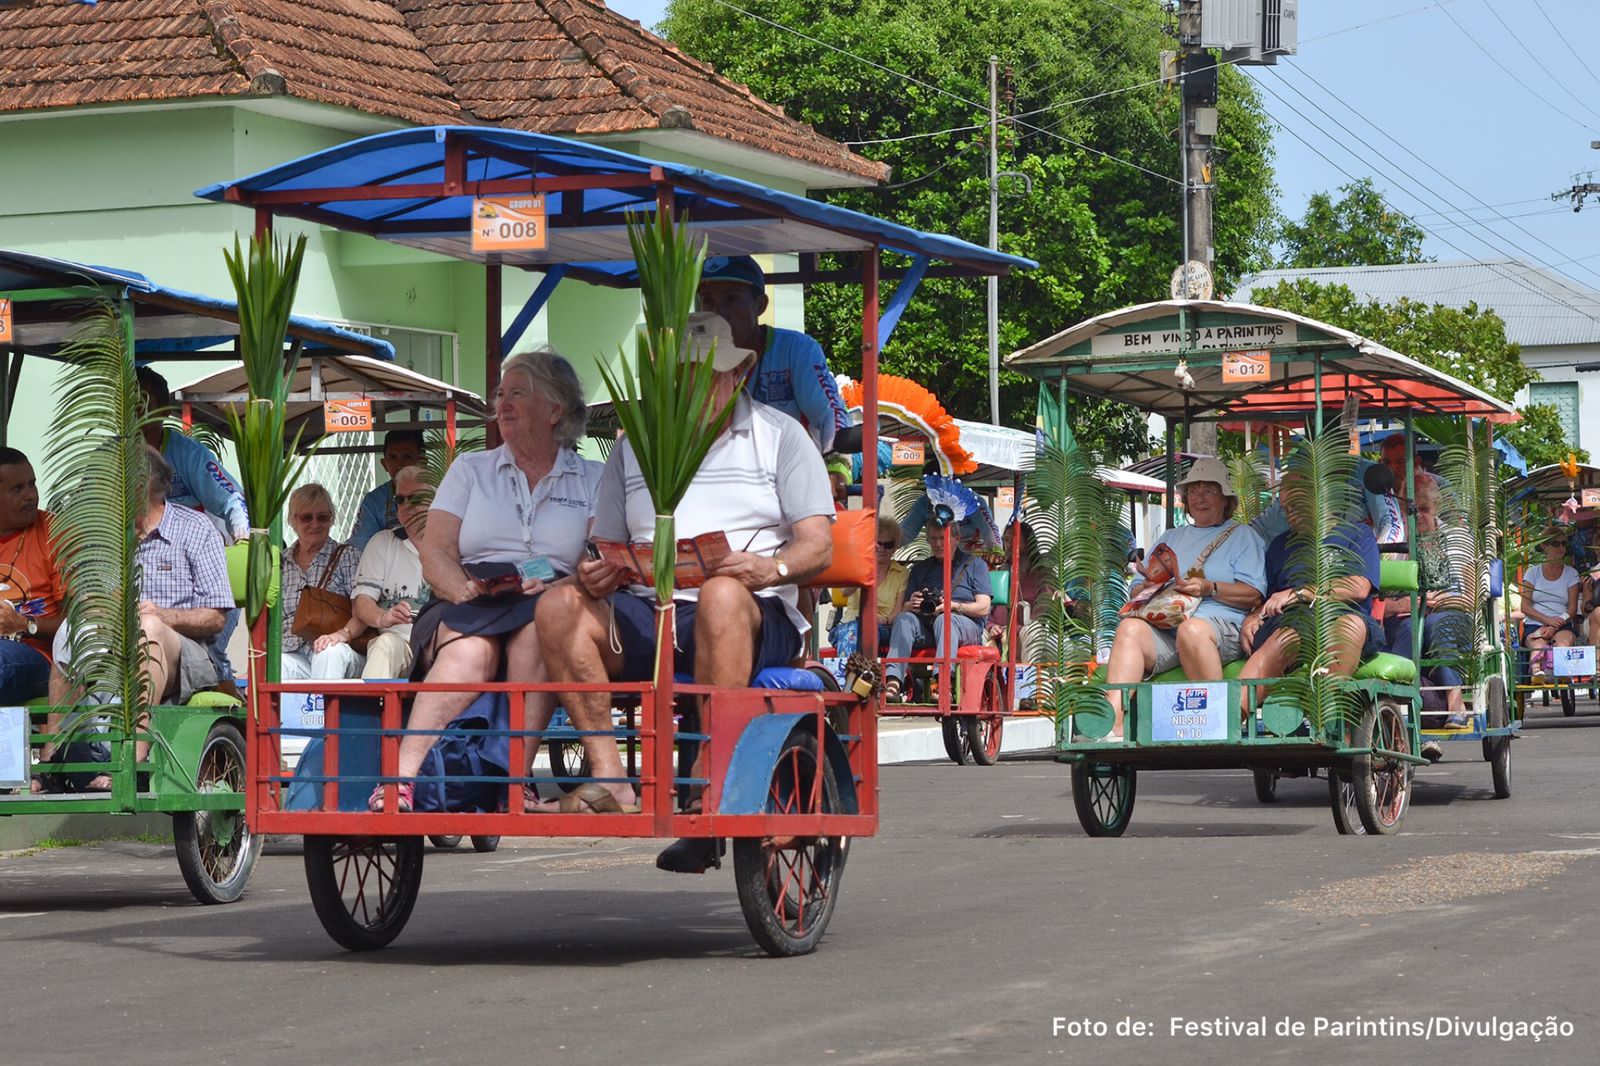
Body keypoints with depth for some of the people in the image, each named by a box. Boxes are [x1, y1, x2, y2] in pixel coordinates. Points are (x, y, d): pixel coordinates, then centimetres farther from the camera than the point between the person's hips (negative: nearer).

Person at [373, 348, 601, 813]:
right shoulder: (470, 469, 22)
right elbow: (435, 556, 10)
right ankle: (403, 781, -54)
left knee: (536, 629, -39)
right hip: (469, 607, 1)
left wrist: (557, 587, -17)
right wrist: (464, 589, -12)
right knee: (471, 652, -36)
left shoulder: (592, 480, 18)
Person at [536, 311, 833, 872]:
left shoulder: (780, 436, 12)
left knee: (723, 595, -40)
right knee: (560, 605, -25)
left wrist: (772, 568, -19)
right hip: (644, 616, 3)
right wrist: (598, 572, -5)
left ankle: (706, 797, -44)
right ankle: (609, 777, -34)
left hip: (756, 620, -3)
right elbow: (605, 547, 20)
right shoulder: (633, 446, 22)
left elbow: (818, 545, 3)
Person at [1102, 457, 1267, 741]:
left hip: (1222, 624, -4)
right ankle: (1113, 725, -48)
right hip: (1163, 627, 4)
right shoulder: (1171, 538, 33)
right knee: (1131, 627, -30)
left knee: (1192, 629, -40)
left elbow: (1253, 595, 4)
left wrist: (1209, 588, -11)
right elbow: (1136, 590, 25)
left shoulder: (1242, 536, 19)